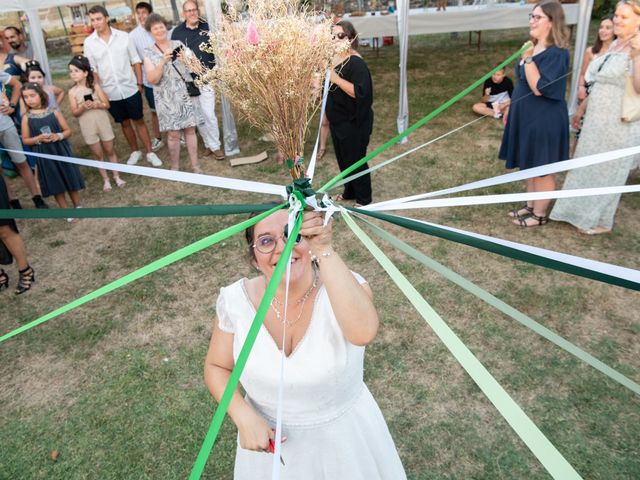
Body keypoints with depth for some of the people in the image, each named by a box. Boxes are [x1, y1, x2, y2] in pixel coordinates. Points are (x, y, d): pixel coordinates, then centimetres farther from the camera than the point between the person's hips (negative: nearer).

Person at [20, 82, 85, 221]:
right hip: (44, 155, 0)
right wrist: (38, 138, -17)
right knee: (55, 184, 6)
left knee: (71, 179, 8)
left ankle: (78, 206, 26)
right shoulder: (26, 118, -2)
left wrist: (58, 136, -18)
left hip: (61, 151, 0)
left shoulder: (54, 112, -3)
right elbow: (25, 140, 1)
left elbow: (68, 130, 1)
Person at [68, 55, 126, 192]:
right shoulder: (73, 92, -5)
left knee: (110, 151, 10)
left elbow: (107, 104, -5)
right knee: (98, 154, 9)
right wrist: (83, 107, -23)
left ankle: (116, 176, 23)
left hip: (102, 122, 0)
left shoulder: (95, 86, -5)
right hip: (88, 126, 0)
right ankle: (105, 180, 19)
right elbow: (75, 113, -5)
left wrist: (96, 104, -23)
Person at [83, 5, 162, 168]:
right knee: (124, 123, 12)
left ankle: (150, 153, 13)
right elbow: (92, 69, 0)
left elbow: (135, 61, 1)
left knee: (139, 120, 5)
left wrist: (139, 83, -1)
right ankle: (135, 152, 26)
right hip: (110, 92, 1)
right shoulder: (89, 42, -2)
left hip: (130, 88, -1)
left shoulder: (123, 36, -4)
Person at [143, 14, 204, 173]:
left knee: (190, 130, 4)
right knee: (173, 134, -1)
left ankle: (195, 164, 13)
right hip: (167, 98, -2)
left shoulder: (179, 44, 5)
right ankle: (175, 167, 13)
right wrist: (163, 62, -22)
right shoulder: (149, 53, 0)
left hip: (186, 93, 2)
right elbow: (153, 79, -10)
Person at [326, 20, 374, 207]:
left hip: (354, 123, -8)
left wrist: (336, 79, -29)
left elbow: (359, 92, -28)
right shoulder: (333, 58, 6)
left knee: (355, 160, 3)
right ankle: (349, 192, 37)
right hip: (337, 120, 8)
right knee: (342, 159, 19)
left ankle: (363, 198, 20)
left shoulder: (356, 63, -19)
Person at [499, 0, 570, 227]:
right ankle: (530, 206, 31)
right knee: (530, 165, 18)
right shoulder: (534, 48, 8)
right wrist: (512, 109, 20)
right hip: (527, 117, 9)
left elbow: (539, 88, -26)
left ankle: (540, 214, 16)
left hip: (544, 120, -9)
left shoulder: (557, 53, -19)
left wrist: (527, 59, -25)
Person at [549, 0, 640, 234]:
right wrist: (583, 107, 23)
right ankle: (583, 212, 33)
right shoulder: (614, 46, 10)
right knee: (588, 168, 17)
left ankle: (601, 221, 21)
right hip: (596, 119, 8)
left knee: (606, 171, 4)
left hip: (618, 124, -8)